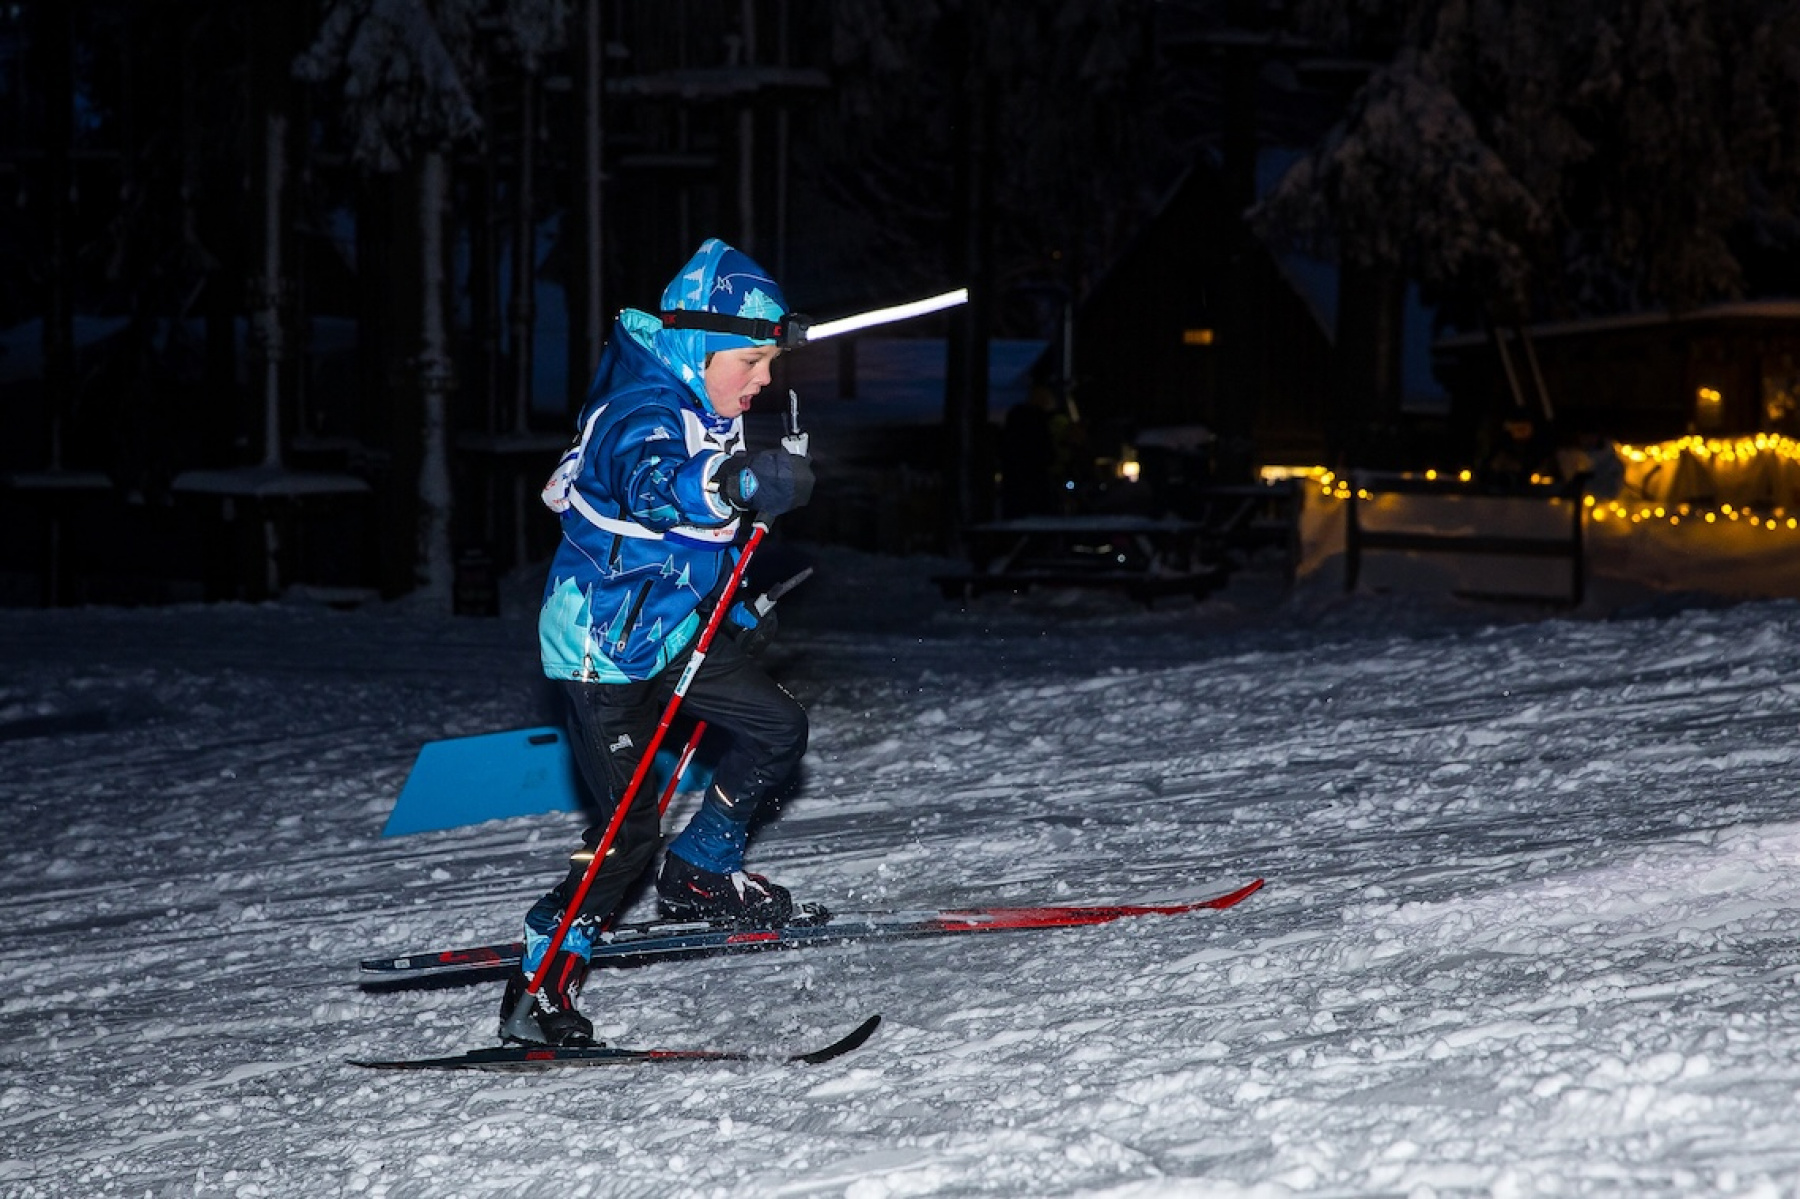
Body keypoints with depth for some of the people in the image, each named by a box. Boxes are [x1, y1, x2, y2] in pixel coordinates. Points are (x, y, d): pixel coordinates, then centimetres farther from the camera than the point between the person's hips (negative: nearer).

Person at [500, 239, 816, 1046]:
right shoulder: (642, 416, -25)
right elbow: (655, 483, -50)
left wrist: (730, 606, 32)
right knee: (630, 826, -11)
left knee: (776, 729, 10)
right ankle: (538, 986, -2)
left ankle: (696, 878, 28)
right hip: (605, 644, -9)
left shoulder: (710, 410, 5)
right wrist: (745, 481, -61)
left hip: (671, 626, 9)